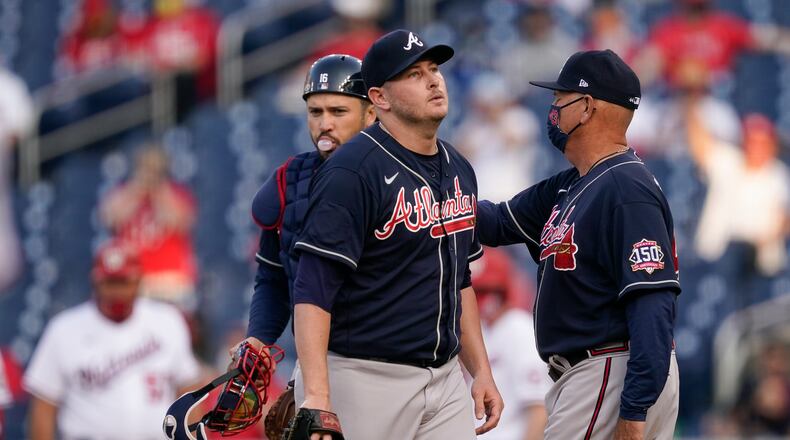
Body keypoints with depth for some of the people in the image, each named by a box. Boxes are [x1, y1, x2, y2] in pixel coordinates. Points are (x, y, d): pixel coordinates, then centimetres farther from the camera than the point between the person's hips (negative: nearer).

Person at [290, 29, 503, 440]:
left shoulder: (458, 170, 13)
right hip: (364, 379, -7)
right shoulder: (353, 171, -13)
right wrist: (316, 397, -27)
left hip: (445, 382, 7)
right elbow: (313, 288, -19)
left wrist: (480, 370, 17)